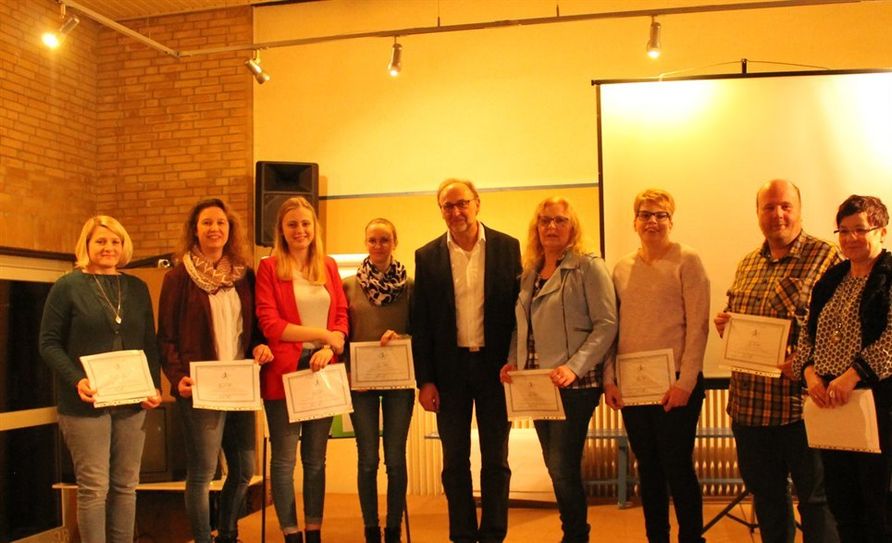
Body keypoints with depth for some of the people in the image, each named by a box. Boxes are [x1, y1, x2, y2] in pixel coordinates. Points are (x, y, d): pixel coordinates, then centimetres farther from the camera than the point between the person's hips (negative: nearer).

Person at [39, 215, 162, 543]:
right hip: (86, 403, -4)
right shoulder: (68, 287, -1)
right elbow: (49, 343, -4)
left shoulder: (137, 288, 12)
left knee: (126, 485, 9)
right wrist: (76, 380, -18)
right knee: (94, 487, -2)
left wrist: (155, 386, 1)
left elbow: (149, 344, 14)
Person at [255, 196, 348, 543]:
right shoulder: (269, 268, -1)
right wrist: (322, 334, -11)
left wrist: (329, 349, -11)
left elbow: (341, 315, 8)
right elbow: (269, 324, -10)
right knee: (284, 459, 4)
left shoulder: (328, 267, 12)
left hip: (322, 370, 4)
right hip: (284, 372, -4)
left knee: (316, 459, 11)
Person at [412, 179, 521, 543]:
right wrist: (425, 380, -2)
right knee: (455, 461, 9)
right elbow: (420, 323, 2)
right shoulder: (427, 256, 2)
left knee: (495, 459, 8)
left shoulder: (508, 248, -1)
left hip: (495, 365, -1)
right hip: (450, 368, 1)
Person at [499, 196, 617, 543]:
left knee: (563, 468, -6)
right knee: (555, 467, 13)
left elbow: (606, 324, -12)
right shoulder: (529, 273, 12)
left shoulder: (588, 267, -6)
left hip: (574, 384, -6)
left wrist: (574, 367, -22)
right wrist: (513, 361, 2)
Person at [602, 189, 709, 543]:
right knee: (648, 468, 13)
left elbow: (698, 326, -9)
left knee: (677, 467, 1)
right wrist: (609, 379, 4)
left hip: (674, 383, -4)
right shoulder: (622, 269, 10)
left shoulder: (686, 261, -4)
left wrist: (685, 383, -15)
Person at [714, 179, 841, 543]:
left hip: (801, 403, -6)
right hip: (748, 403, 6)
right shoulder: (748, 264, 14)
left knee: (816, 497, 6)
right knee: (765, 496, 17)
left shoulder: (825, 257, -6)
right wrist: (724, 323, 1)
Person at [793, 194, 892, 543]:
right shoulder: (831, 281, 15)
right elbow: (808, 334, 13)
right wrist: (810, 373, -5)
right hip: (829, 405, 6)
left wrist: (852, 375, -25)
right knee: (841, 501, 13)